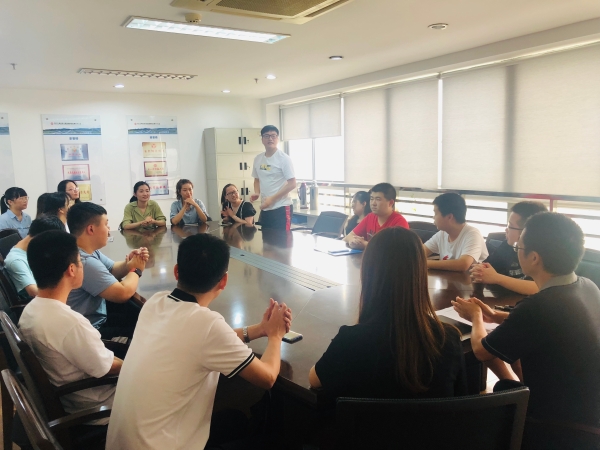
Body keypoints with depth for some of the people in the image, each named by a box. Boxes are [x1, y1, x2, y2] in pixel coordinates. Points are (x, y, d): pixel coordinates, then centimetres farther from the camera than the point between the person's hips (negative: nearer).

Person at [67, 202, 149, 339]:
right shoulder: (84, 262, -30)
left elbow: (112, 270, 13)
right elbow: (123, 293, -29)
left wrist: (128, 263, -10)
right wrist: (136, 269, -10)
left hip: (96, 318, 9)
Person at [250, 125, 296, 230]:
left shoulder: (284, 159, -10)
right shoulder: (258, 159, 8)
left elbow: (292, 184, -13)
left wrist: (272, 199, -18)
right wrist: (257, 193, 0)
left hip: (281, 208, -6)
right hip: (265, 208, 6)